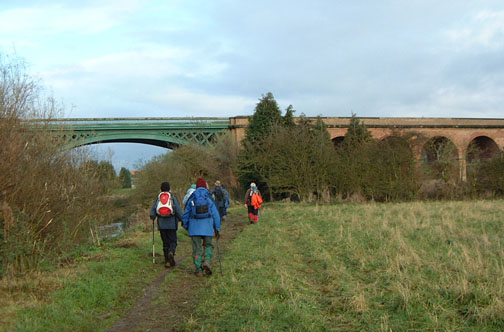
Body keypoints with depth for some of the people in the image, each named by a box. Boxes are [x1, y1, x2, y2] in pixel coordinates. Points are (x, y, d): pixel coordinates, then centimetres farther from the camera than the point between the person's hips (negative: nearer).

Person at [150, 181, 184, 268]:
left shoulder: (158, 198, 5)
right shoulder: (173, 198, -1)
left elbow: (153, 210, 3)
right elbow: (178, 210, -6)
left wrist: (153, 217, 21)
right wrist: (182, 220, 2)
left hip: (161, 224, 2)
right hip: (171, 224, -2)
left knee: (165, 242, 9)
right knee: (173, 241, 5)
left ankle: (167, 261, 6)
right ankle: (171, 252, -26)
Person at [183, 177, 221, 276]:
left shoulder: (192, 199, 3)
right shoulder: (209, 199, 1)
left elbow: (186, 214, 9)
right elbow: (215, 214, 0)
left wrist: (186, 227, 21)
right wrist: (217, 228, 6)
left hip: (194, 226, 1)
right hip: (207, 227, 0)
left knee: (197, 248, 5)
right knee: (208, 245, 14)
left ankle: (198, 270, 4)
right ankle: (207, 261, -12)